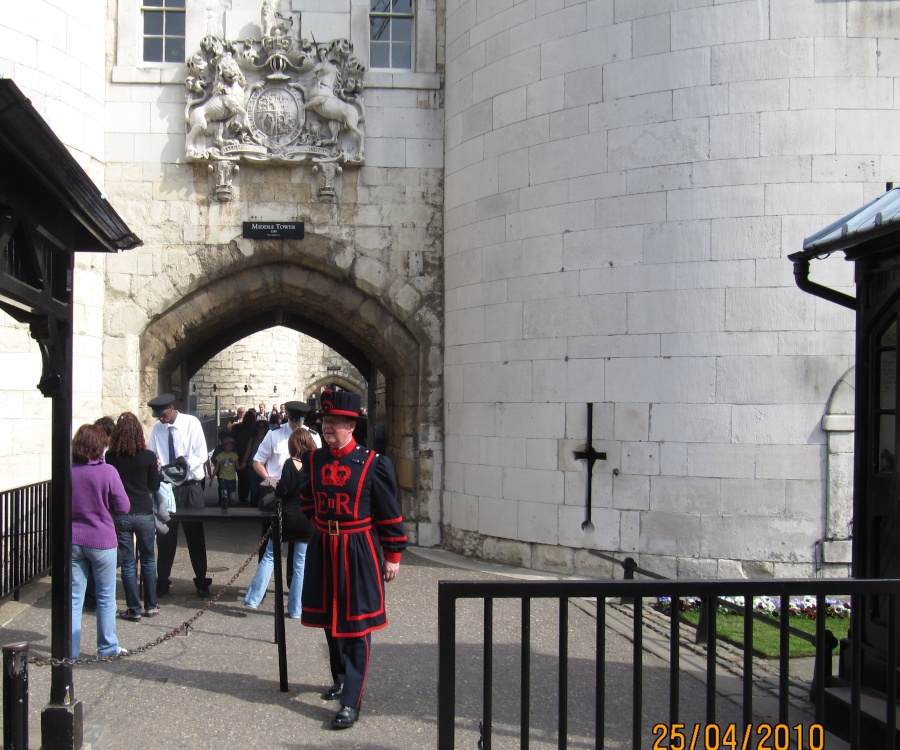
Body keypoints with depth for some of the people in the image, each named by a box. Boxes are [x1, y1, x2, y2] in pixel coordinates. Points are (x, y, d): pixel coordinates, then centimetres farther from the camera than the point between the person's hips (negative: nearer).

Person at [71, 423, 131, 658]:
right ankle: (107, 647, 18)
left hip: (73, 541, 3)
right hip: (101, 541, -2)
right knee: (106, 597, 10)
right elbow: (123, 507, -9)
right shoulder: (108, 472, -14)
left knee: (74, 596, 9)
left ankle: (70, 650, 12)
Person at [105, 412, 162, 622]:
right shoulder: (148, 456, -7)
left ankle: (134, 610, 10)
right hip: (144, 514, 0)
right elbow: (154, 487, 1)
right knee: (148, 560, 14)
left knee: (127, 563, 7)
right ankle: (151, 606, 19)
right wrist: (156, 468, 16)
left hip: (120, 515, 0)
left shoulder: (111, 457, -5)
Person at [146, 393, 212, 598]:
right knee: (165, 534, 6)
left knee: (195, 535, 7)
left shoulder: (191, 423, -8)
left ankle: (202, 582, 18)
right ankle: (162, 581, 18)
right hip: (166, 487, 2)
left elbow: (201, 456, -12)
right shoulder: (157, 428, -1)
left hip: (190, 487, -2)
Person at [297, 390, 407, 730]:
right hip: (323, 550, 5)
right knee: (330, 621, 17)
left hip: (358, 552, -5)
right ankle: (341, 679, 38)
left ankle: (351, 702, 2)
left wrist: (393, 556, -5)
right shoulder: (313, 460, 1)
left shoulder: (373, 464, -12)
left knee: (356, 626, -1)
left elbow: (390, 514, -6)